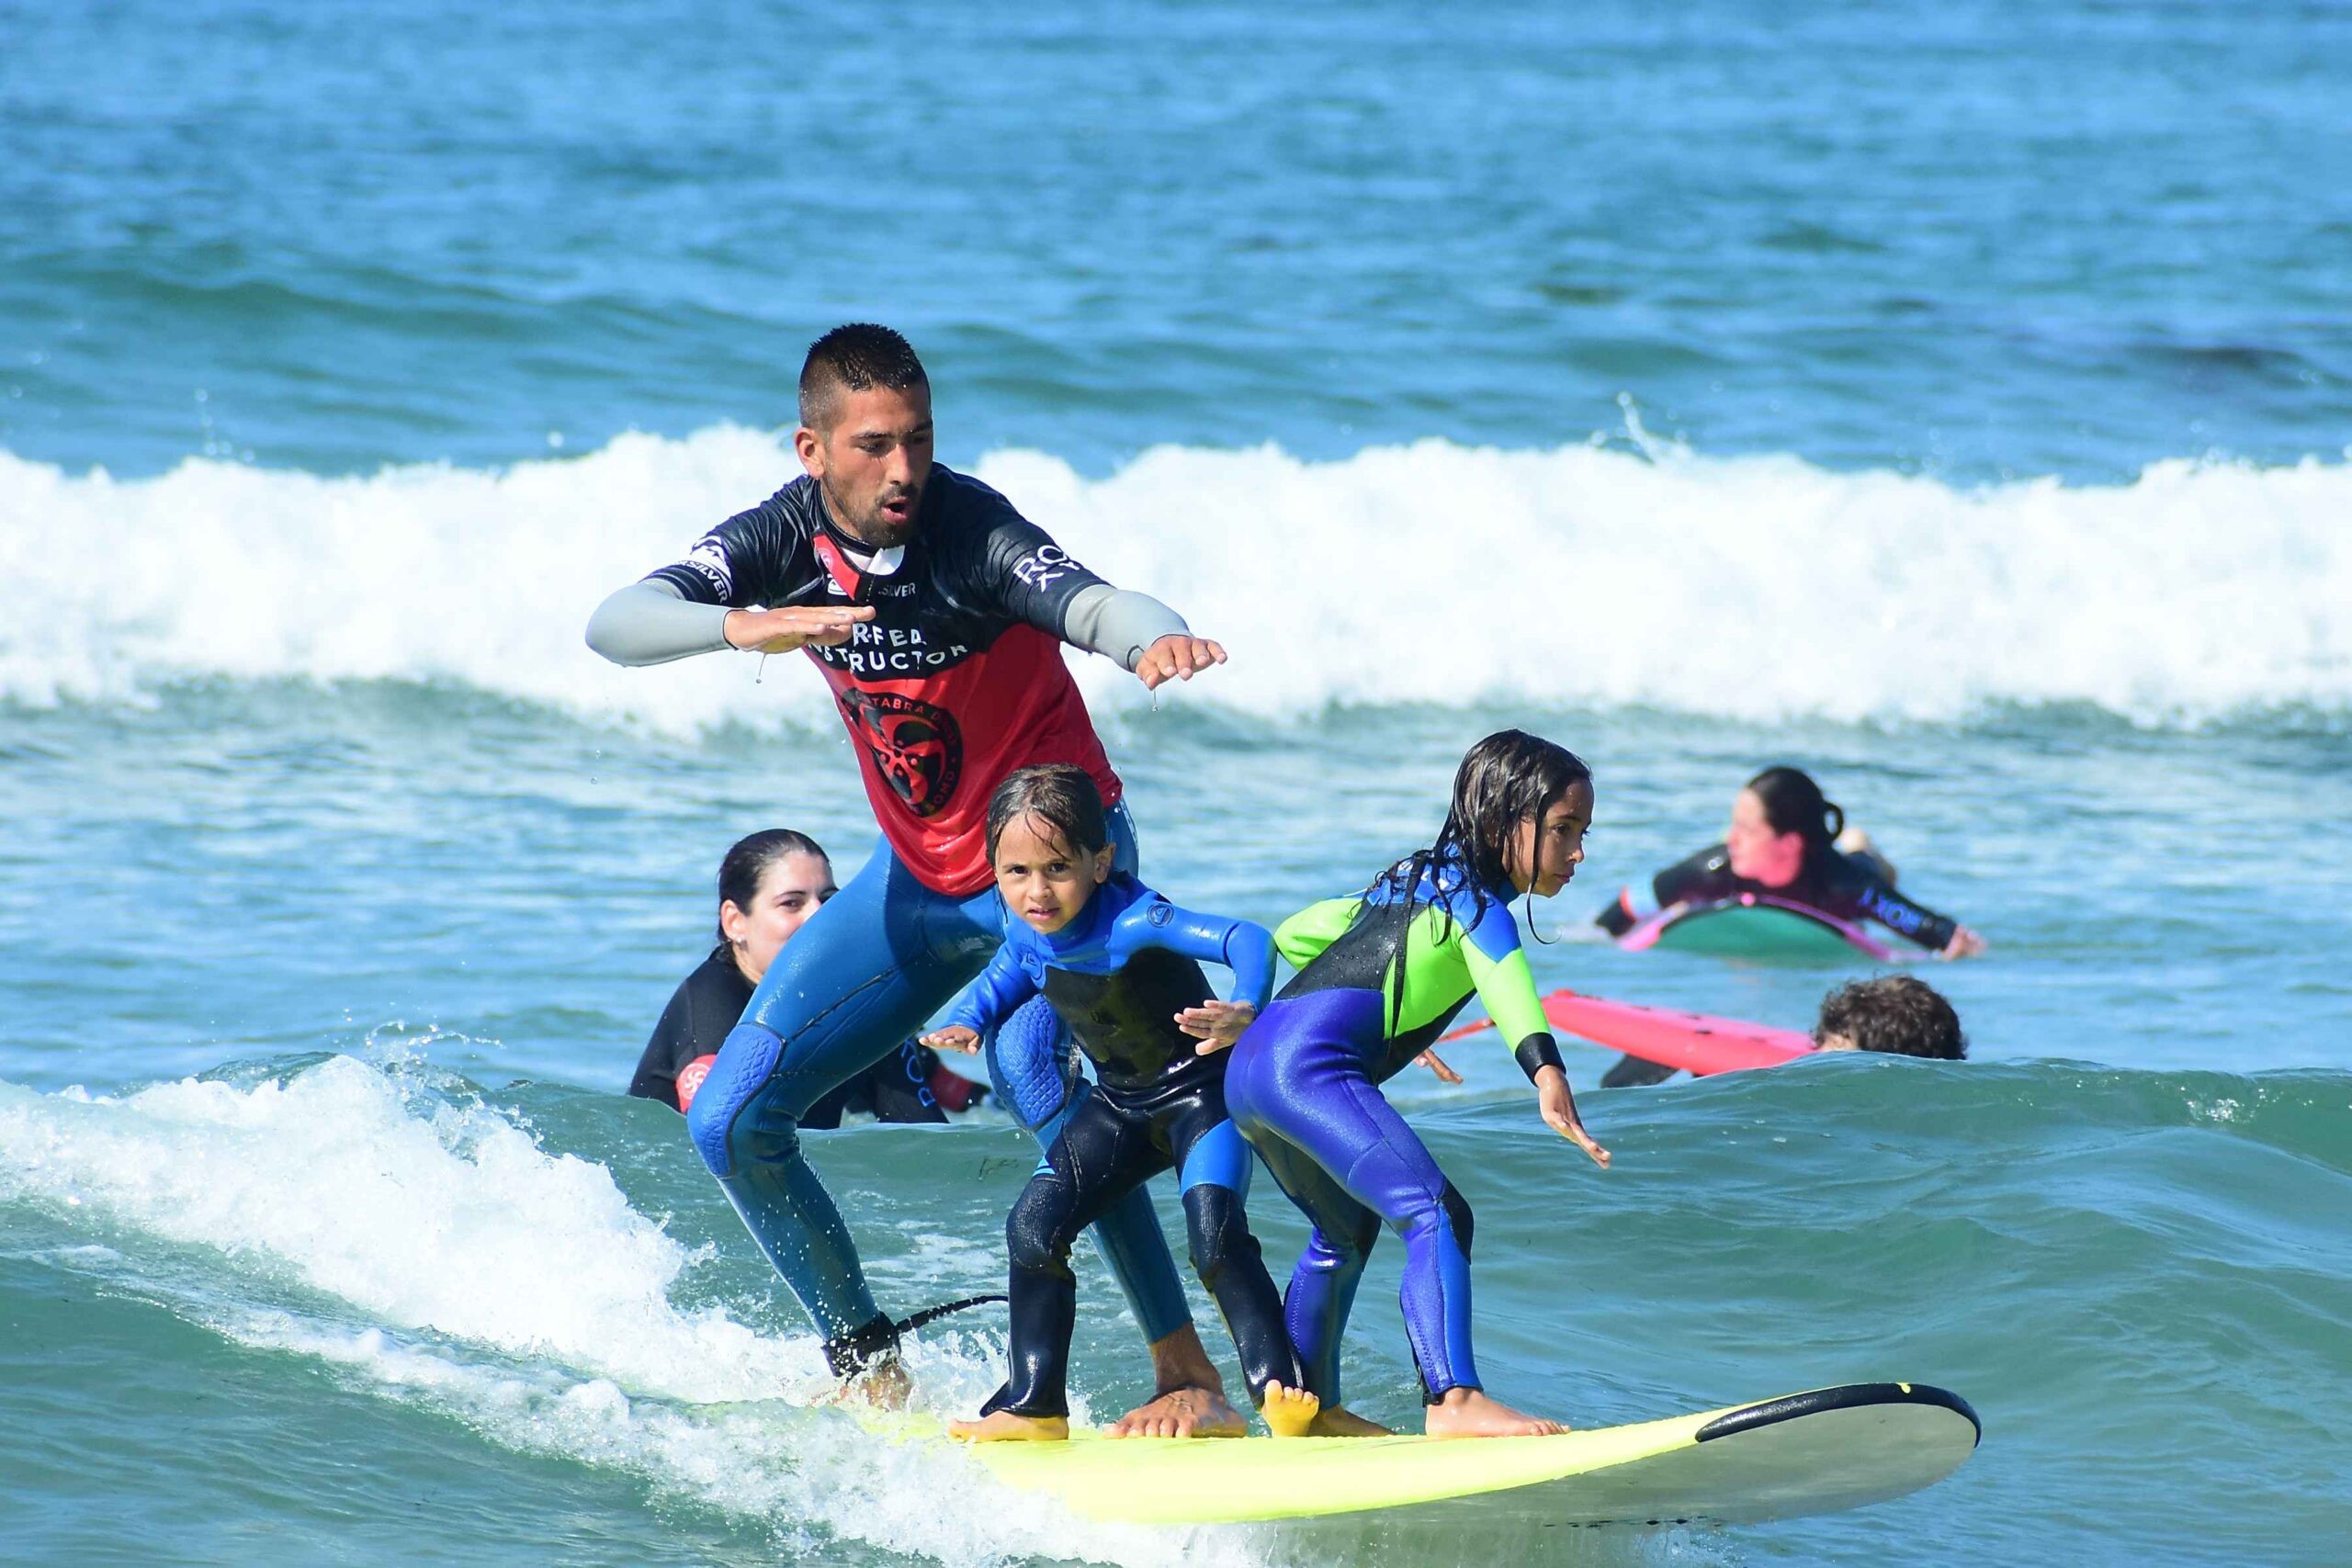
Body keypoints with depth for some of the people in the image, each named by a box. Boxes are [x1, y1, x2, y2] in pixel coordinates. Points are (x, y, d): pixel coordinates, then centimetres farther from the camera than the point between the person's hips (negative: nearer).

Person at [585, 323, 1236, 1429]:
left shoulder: (970, 529, -24)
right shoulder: (786, 538, -10)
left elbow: (1087, 600, -44)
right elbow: (617, 626, -22)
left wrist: (1152, 637, -67)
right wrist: (743, 626, -42)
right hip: (918, 873, 6)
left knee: (1033, 1071, -32)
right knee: (732, 1119, 0)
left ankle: (1187, 1374, -23)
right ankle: (867, 1366, 16)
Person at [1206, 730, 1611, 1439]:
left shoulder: (1412, 879, 25)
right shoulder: (1473, 894, -3)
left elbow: (1292, 935, 34)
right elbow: (1503, 976, -26)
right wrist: (1546, 1071, -41)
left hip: (1250, 1069, 10)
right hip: (1309, 1068, -10)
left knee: (1348, 1228, 32)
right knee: (1439, 1215, -22)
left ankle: (1310, 1406, 44)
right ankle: (1453, 1401, -37)